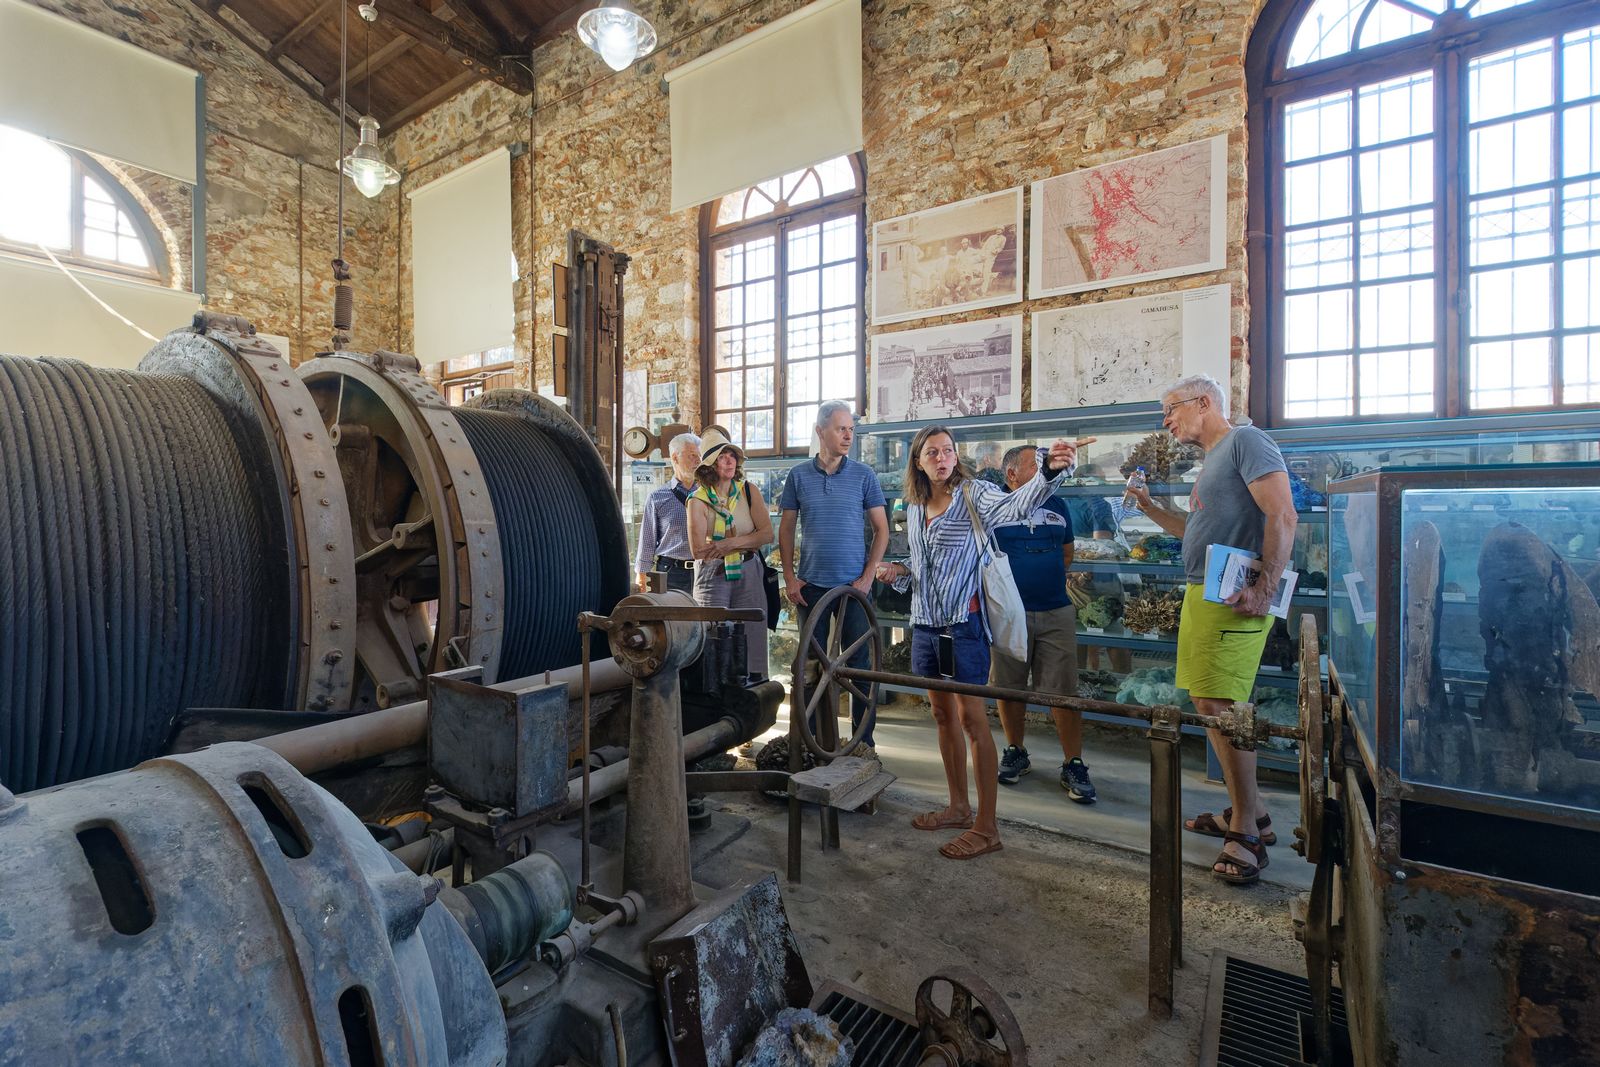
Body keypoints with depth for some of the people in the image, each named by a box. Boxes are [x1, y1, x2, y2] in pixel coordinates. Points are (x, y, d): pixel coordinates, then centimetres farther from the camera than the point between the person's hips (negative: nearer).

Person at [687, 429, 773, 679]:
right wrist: (747, 542, -9)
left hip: (748, 574, 2)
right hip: (712, 577, -2)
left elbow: (767, 534, -3)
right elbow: (699, 550, -11)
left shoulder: (749, 491, 4)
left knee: (752, 638, 3)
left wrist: (730, 543, -16)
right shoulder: (698, 500, -3)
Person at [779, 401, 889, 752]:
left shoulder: (863, 475, 1)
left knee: (859, 662, 4)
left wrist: (867, 578, -8)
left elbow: (881, 529, 2)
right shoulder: (799, 476, 4)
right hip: (810, 584, 1)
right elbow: (786, 529, 8)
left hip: (853, 584, -1)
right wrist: (789, 578, 0)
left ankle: (863, 739, 16)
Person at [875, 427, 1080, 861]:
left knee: (971, 717, -4)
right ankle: (959, 806, 29)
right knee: (943, 714, 14)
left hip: (963, 621, -7)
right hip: (925, 622, 7)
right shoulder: (914, 507, 12)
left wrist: (1049, 470, -48)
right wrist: (899, 571, 2)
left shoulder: (972, 494, -8)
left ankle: (986, 826, 8)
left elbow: (1015, 504, -30)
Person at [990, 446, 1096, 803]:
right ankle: (1016, 753, 27)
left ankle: (1073, 765, 12)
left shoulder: (1056, 506, 12)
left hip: (1056, 613, 2)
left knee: (1065, 692, 1)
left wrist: (1046, 580, 8)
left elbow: (1066, 554, 20)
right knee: (1009, 689, 8)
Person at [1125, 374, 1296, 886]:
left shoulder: (1245, 440, -6)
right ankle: (1251, 814, 26)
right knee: (1208, 704, 13)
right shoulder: (1212, 461, 24)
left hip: (1234, 599, -10)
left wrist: (1266, 588, -22)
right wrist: (1150, 507, 19)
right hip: (1202, 595, 10)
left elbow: (1281, 516, -16)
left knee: (1220, 707, -10)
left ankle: (1247, 833, 2)